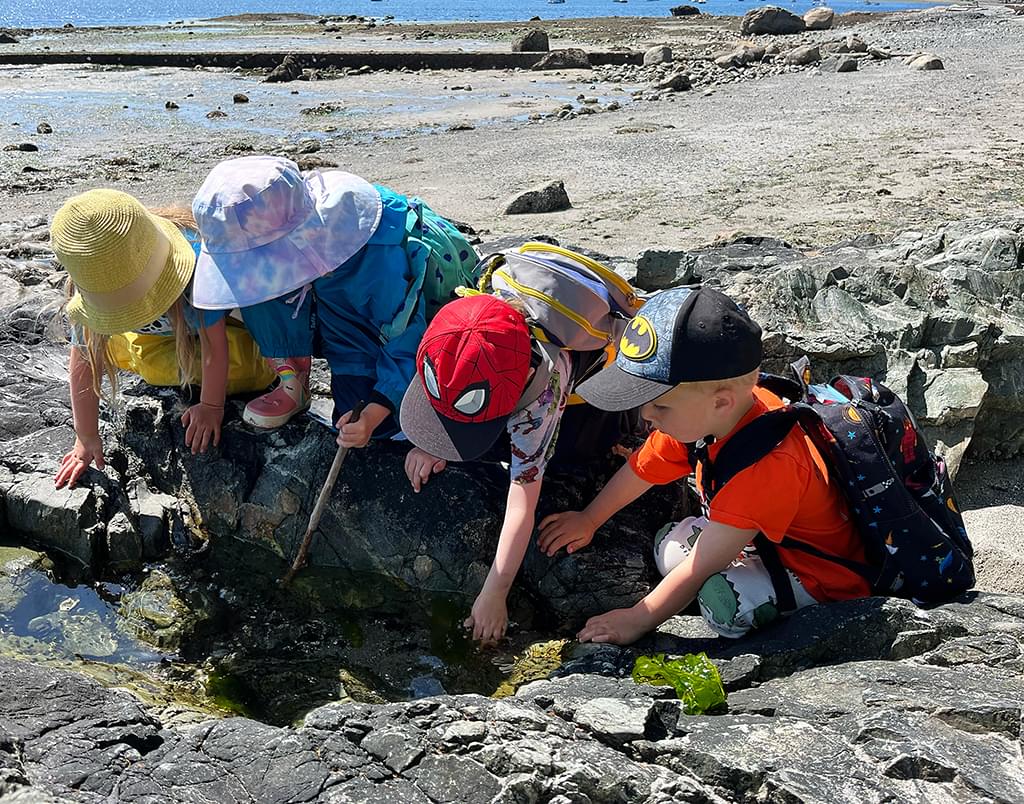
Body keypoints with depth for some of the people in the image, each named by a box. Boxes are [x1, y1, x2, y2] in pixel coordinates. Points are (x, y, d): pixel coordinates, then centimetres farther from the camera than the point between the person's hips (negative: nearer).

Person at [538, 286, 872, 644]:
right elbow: (640, 469, 5)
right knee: (670, 546, 4)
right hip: (770, 539, 8)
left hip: (828, 576, -8)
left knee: (725, 600, -31)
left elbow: (701, 566, -33)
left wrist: (636, 621, -21)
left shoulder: (769, 463, -39)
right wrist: (587, 521, 19)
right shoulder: (699, 415, -14)